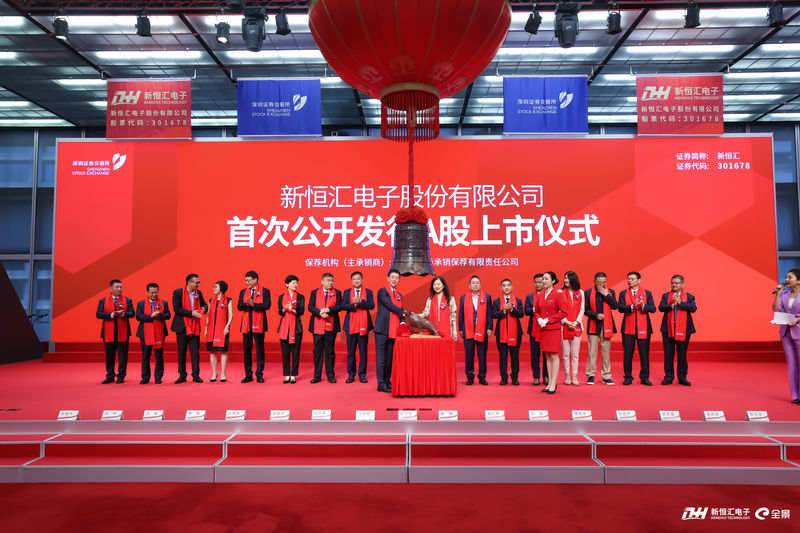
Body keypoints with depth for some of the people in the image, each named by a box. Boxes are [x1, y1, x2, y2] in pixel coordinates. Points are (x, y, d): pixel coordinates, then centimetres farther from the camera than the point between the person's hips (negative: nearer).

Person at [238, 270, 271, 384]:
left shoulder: (264, 291, 1)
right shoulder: (243, 292, 13)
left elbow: (267, 305, -12)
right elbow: (239, 307, 2)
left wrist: (253, 304, -17)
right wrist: (247, 304, -17)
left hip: (259, 324, -3)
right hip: (246, 324, 4)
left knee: (259, 349, 1)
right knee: (246, 349, 6)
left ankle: (259, 375, 9)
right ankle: (248, 375, 15)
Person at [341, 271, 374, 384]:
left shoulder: (368, 292, 7)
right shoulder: (347, 292, 10)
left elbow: (371, 306, -8)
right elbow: (343, 306, -3)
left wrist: (359, 301, -18)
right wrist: (354, 304, -17)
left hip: (363, 325, -1)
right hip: (351, 325, 1)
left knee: (363, 351, 2)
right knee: (351, 351, 5)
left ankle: (362, 374, 11)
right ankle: (351, 374, 14)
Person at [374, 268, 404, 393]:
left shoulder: (399, 295, 18)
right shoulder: (382, 291, -3)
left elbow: (400, 311, 15)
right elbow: (390, 306, -13)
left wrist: (403, 322, -4)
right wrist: (405, 314, -12)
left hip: (393, 331, 7)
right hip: (382, 330, -7)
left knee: (389, 358, 11)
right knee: (381, 358, -3)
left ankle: (388, 382, 19)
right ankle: (381, 384, 1)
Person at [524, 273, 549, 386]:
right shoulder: (529, 296, 9)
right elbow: (527, 311, -3)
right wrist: (536, 308, -18)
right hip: (534, 329, 2)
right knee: (534, 354, 5)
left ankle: (546, 376, 16)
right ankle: (536, 377, 13)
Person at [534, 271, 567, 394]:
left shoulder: (557, 295, -6)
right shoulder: (540, 296, 10)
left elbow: (563, 312, -9)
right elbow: (536, 312, 17)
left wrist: (548, 319, -14)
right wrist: (539, 319, -4)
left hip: (554, 329, -6)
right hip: (543, 329, 6)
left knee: (554, 356, -4)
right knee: (547, 356, 9)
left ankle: (553, 384, 1)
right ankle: (550, 383, 16)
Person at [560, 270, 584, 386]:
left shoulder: (580, 293, 8)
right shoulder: (560, 292, 2)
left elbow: (582, 310, 6)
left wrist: (576, 322, -7)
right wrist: (566, 322, -11)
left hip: (576, 326, 1)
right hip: (564, 326, -1)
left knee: (575, 354, 3)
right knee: (565, 354, 3)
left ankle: (574, 377, 10)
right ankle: (567, 376, 11)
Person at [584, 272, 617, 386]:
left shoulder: (610, 292, 7)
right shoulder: (588, 293, 3)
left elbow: (615, 306, -6)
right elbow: (585, 310, 1)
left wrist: (606, 294, -12)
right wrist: (596, 315, -15)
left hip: (606, 326, 2)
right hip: (593, 325, -1)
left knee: (606, 352, 5)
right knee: (592, 352, -1)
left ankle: (606, 376, 13)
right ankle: (591, 375, 9)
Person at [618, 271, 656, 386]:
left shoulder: (647, 293, 9)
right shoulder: (623, 293, 9)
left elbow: (653, 309, -1)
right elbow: (620, 308, -5)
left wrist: (643, 306, -19)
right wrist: (632, 306, -21)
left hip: (643, 328, 0)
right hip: (628, 328, 0)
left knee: (644, 354, 2)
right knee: (627, 354, 2)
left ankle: (644, 377, 13)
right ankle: (628, 377, 12)